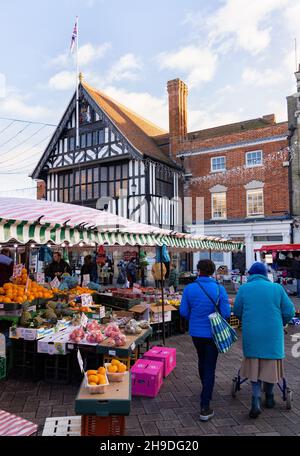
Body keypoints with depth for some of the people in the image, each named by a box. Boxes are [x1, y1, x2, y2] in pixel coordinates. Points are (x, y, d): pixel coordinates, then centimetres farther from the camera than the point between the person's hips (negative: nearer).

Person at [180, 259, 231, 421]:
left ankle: (206, 391, 48)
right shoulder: (219, 289, -14)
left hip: (195, 333, 3)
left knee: (202, 361, 25)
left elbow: (183, 312, -7)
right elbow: (226, 313, -15)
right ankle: (205, 407, 2)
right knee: (210, 368, 4)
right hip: (212, 333, -3)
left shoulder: (189, 288, -10)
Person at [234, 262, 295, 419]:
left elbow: (237, 311, 4)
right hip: (273, 334, 0)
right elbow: (289, 312, -1)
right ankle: (269, 398, 31)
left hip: (251, 334, 0)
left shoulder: (244, 288, -3)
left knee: (254, 366, 12)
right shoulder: (277, 288, -3)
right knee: (270, 364, 16)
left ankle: (256, 400, 1)